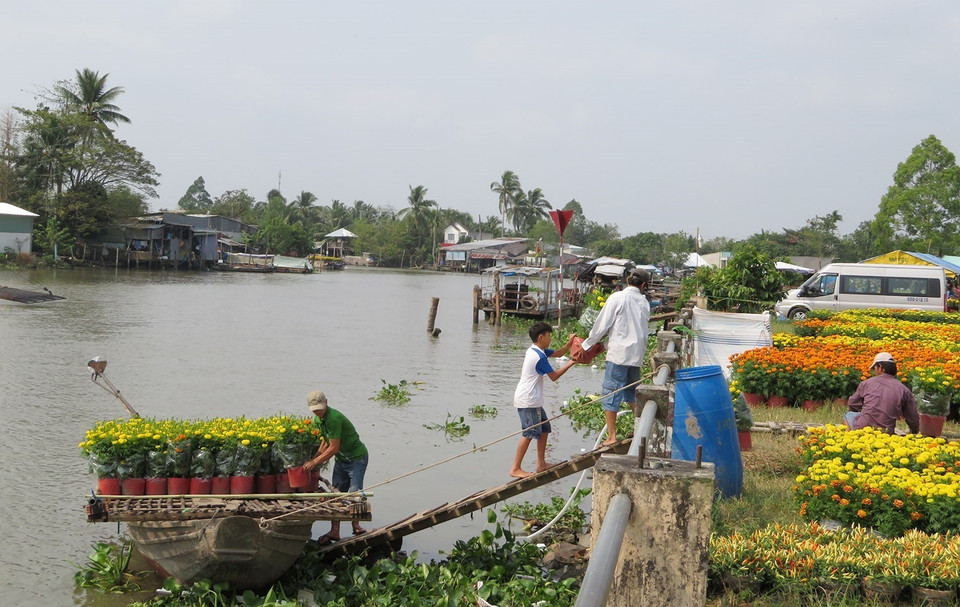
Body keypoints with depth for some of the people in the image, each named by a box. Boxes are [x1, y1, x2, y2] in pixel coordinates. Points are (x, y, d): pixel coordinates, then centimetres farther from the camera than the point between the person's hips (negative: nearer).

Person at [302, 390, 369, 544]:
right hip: (341, 459, 9)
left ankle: (356, 525, 5)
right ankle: (334, 531, 5)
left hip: (357, 457, -9)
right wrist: (314, 459, 5)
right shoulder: (318, 419, 2)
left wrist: (314, 462, -19)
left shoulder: (334, 418, -28)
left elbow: (334, 448, -25)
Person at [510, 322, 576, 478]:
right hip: (528, 401, -11)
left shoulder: (535, 351, 12)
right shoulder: (539, 357, -18)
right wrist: (569, 364, 0)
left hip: (532, 400, 11)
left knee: (544, 428, 17)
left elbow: (558, 353, 23)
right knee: (529, 433, -10)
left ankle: (541, 463, 23)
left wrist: (570, 343, 8)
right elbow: (554, 376, -10)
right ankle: (515, 469, -8)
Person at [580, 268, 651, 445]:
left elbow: (602, 325, -7)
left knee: (610, 393, 0)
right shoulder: (644, 302, 8)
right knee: (631, 392, 21)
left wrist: (587, 345, 7)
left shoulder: (617, 298, -8)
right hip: (637, 354, 6)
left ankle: (611, 436, -1)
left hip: (619, 353, -6)